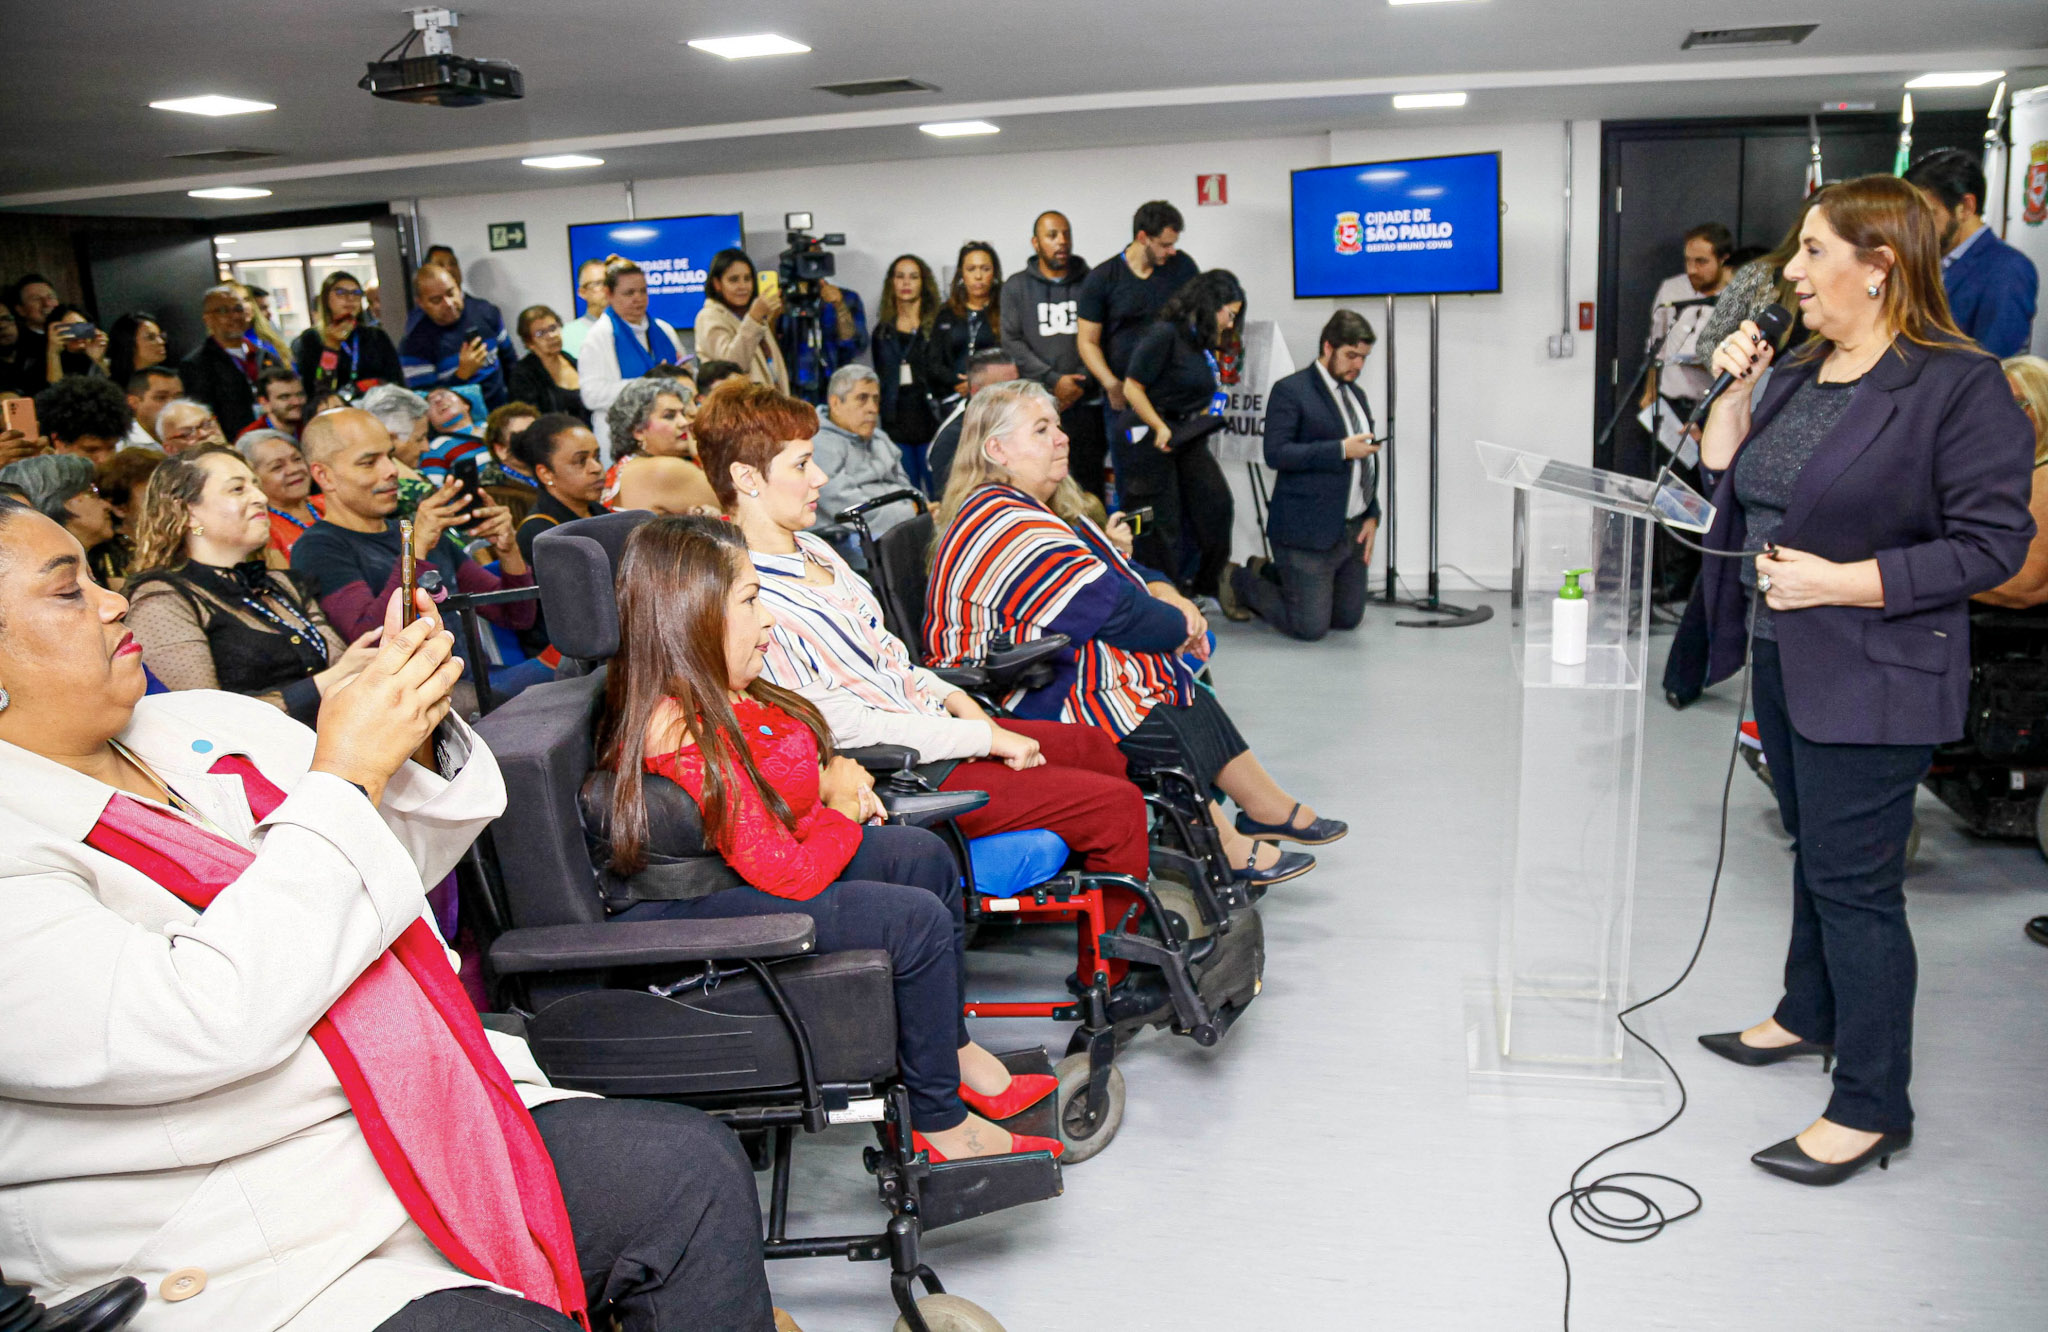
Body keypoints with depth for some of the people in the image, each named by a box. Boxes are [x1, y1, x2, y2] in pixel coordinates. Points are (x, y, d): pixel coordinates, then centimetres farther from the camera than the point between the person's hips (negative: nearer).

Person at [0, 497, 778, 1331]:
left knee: (694, 1166, -10)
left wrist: (413, 725, 1)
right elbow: (211, 1023, -27)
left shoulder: (203, 727, 9)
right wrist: (347, 774, -20)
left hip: (436, 1122, 7)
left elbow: (395, 868, 21)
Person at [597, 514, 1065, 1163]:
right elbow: (788, 873, -28)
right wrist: (842, 806, -9)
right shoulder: (688, 738, -32)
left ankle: (955, 1049, 23)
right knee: (919, 919, -16)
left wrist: (826, 776, -2)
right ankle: (942, 1124, 3)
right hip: (703, 908, -11)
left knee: (926, 857, 10)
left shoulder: (711, 693, 0)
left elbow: (778, 775, 20)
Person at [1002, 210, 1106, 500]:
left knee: (1091, 486, 0)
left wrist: (1083, 382, -10)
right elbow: (1012, 342, 1)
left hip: (1086, 403, 0)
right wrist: (1053, 380, -10)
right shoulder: (1017, 286, 10)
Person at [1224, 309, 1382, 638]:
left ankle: (1270, 572, 30)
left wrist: (1372, 516, 8)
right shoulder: (1290, 391, -8)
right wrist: (1341, 450, -23)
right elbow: (1276, 453, -19)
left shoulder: (1356, 394, 16)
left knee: (1348, 619, 13)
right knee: (1310, 627, -7)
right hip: (1308, 532, -8)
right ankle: (1238, 581, 16)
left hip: (1352, 531, 8)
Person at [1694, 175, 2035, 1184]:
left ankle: (1870, 1107, 11)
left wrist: (1840, 582, -23)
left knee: (1853, 880, -2)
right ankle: (1810, 1016, 41)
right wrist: (1736, 388, 0)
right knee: (1814, 849, 22)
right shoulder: (1801, 372, 9)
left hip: (1871, 676, -8)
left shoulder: (1958, 385, -15)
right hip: (1784, 656, 8)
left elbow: (1992, 544, -18)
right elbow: (1724, 481, 13)